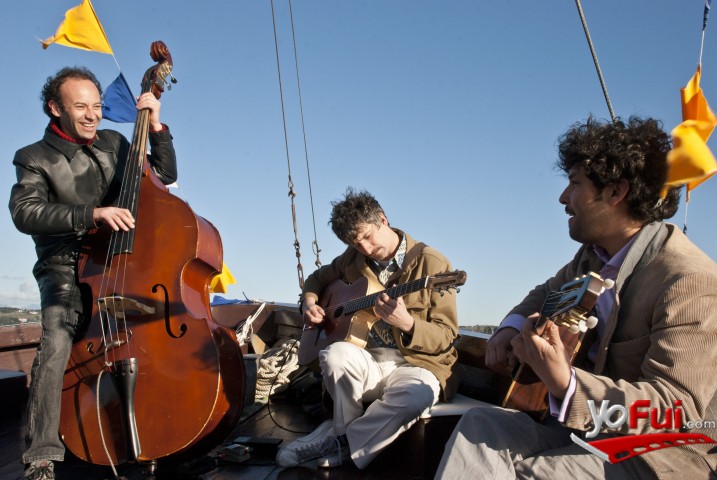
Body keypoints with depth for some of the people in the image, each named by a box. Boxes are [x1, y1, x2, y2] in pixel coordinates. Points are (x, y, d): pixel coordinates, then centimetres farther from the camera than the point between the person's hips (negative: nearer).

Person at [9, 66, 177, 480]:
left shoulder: (113, 143, 16)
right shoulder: (36, 158, 2)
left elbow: (165, 174, 18)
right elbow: (25, 211, -16)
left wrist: (156, 127, 5)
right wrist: (92, 214, -29)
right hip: (66, 269, -4)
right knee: (57, 342, -28)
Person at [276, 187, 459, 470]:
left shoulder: (432, 264, -8)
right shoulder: (353, 259, 8)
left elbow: (446, 336, -9)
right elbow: (318, 278, 27)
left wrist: (407, 323, -28)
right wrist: (309, 303, 4)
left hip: (416, 363, -3)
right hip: (367, 360, 3)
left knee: (417, 394, -38)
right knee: (335, 354, -32)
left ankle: (341, 443, -13)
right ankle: (349, 430, -4)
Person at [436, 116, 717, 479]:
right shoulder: (593, 254, 4)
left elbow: (678, 405, -25)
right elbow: (548, 293, 23)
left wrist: (566, 385, -40)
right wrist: (513, 327, 1)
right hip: (589, 428, 7)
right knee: (481, 424, -16)